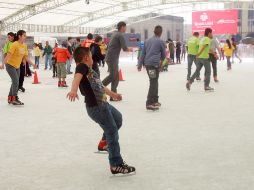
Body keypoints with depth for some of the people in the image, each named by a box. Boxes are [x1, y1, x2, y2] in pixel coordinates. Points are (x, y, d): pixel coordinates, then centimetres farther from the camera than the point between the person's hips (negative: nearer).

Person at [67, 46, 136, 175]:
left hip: (103, 104, 10)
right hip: (96, 107, -10)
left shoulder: (89, 70, 19)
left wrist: (112, 94, 46)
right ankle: (116, 165, 4)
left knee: (118, 118, 31)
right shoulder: (82, 67, -11)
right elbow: (77, 77, -33)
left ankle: (104, 142, 46)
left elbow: (99, 86, 33)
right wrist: (74, 90, -54)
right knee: (112, 132, -4)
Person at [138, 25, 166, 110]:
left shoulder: (147, 41, 15)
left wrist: (140, 65, 12)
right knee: (153, 83, -8)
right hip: (155, 64, -7)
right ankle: (149, 103, -15)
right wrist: (161, 60, 31)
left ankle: (155, 101, 27)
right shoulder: (160, 41, -1)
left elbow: (143, 53, 12)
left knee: (154, 82, 19)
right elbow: (164, 54, 9)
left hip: (147, 64, 7)